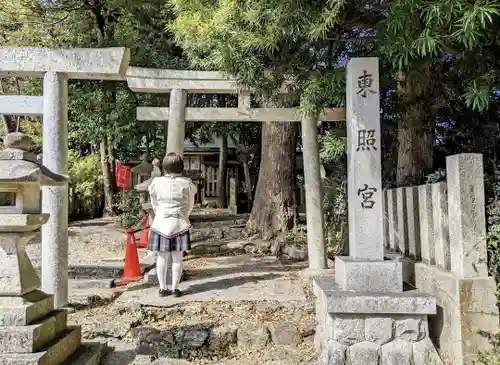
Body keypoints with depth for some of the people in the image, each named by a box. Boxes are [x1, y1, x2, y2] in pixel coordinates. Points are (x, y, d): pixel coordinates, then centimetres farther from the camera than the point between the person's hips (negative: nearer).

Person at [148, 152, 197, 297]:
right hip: (179, 224, -1)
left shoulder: (156, 182, -4)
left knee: (162, 257, 9)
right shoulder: (186, 183, -6)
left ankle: (163, 288, 13)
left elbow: (154, 204, 6)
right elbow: (190, 205, 5)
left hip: (160, 223, 1)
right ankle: (175, 288, 9)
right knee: (177, 257, 6)